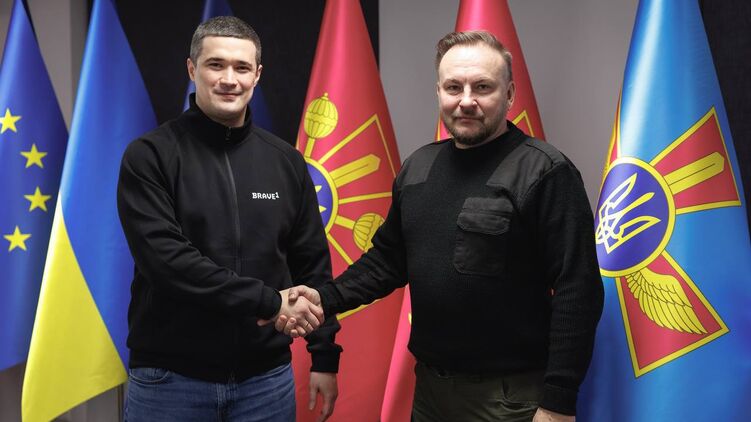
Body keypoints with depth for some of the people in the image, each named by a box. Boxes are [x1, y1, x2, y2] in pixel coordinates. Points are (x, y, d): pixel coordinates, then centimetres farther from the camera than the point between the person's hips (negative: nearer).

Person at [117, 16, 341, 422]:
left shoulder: (285, 161, 5)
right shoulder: (150, 155, -6)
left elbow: (312, 266, 9)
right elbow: (164, 258, -18)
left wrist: (325, 356, 6)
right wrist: (269, 301, -20)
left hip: (267, 378, 3)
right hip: (170, 380, -3)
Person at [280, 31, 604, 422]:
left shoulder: (545, 171, -14)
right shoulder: (418, 166, 6)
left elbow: (577, 292, -16)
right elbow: (388, 258, 14)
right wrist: (325, 298, 0)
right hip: (429, 384, 6)